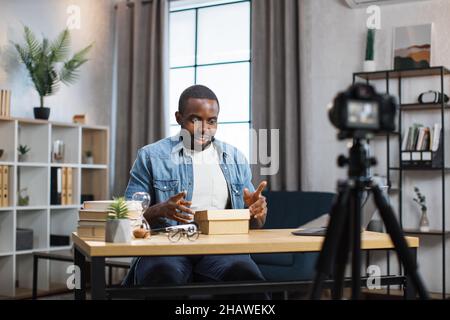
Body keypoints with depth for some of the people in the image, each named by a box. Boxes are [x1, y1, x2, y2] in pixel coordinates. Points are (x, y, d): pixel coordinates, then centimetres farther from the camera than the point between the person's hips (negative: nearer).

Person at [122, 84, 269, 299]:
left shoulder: (235, 159, 19)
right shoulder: (152, 156, 10)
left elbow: (254, 224, 21)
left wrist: (256, 211, -4)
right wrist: (160, 210, -17)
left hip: (220, 247, 2)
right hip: (166, 246, -2)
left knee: (245, 274, -33)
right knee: (164, 274, -38)